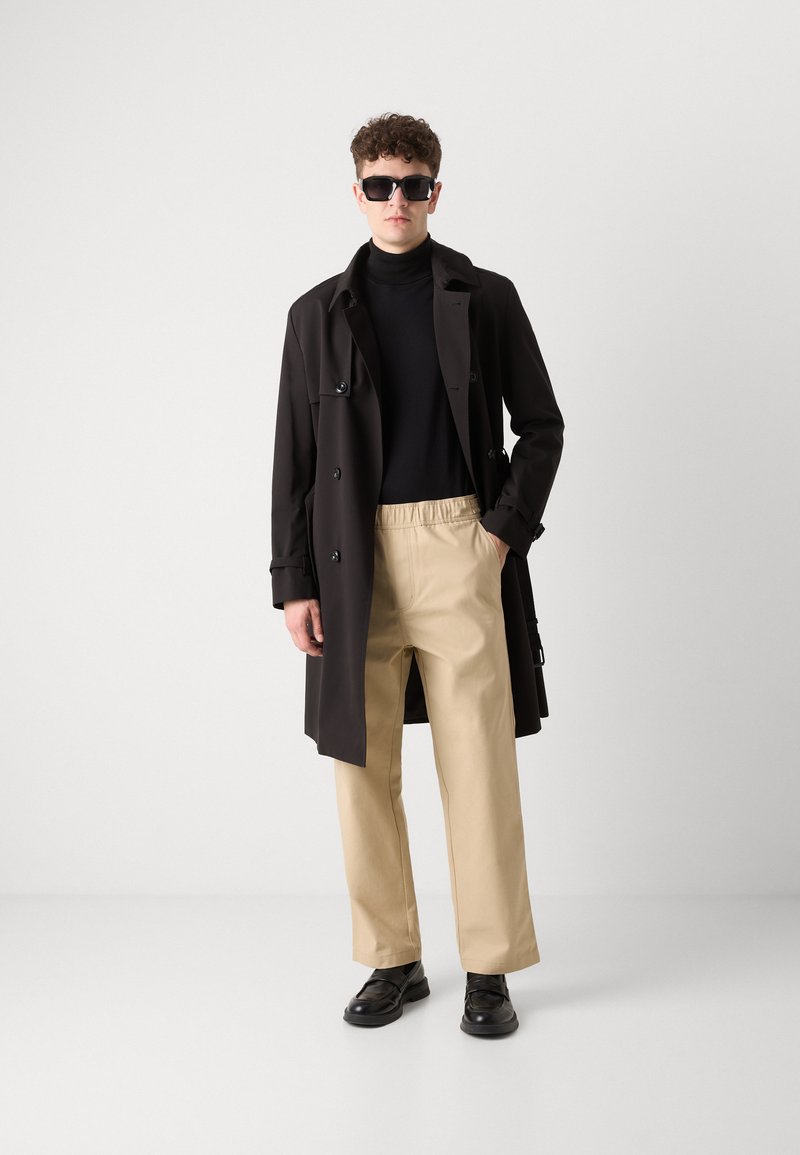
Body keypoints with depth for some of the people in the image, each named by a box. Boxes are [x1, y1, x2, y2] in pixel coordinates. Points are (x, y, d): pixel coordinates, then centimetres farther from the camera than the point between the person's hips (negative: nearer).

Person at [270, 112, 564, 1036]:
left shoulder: (485, 299, 7)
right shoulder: (319, 312, 10)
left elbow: (541, 423, 10)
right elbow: (293, 457, 8)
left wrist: (506, 527, -3)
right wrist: (293, 581, 1)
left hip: (459, 544, -1)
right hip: (355, 557, 2)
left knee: (478, 764, -2)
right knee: (362, 765, 5)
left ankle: (490, 969, 10)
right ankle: (393, 961, 19)